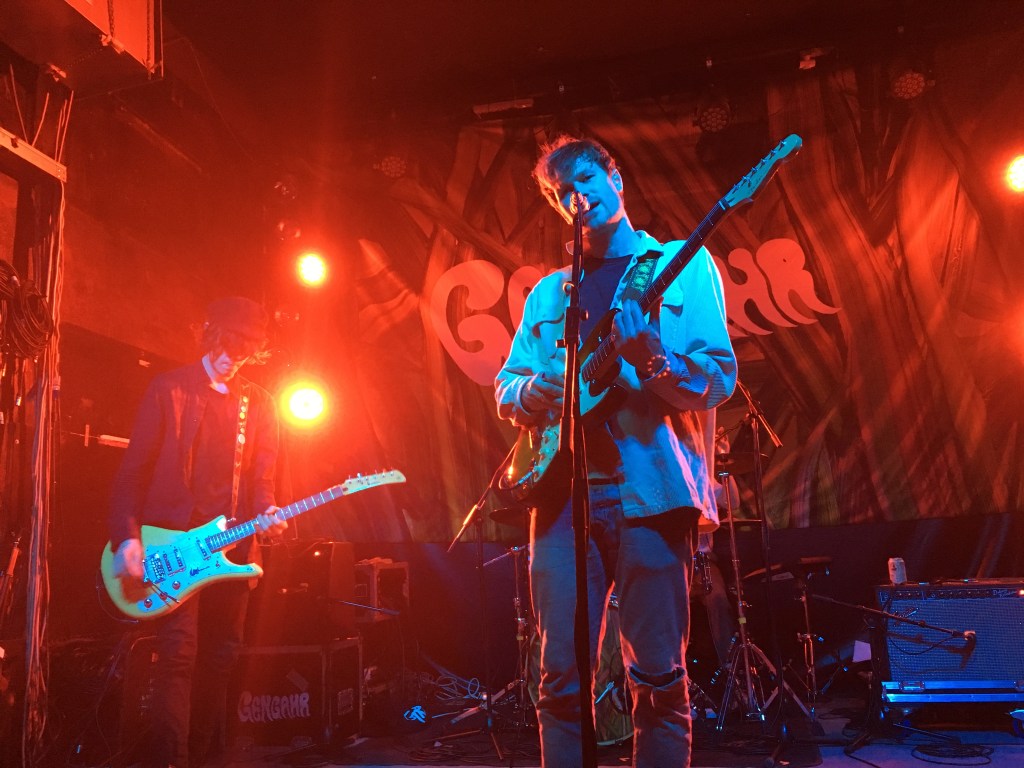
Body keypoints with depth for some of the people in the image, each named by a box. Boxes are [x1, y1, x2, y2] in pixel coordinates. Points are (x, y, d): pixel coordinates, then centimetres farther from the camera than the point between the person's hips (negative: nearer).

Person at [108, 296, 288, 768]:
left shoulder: (257, 403, 12)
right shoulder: (169, 389, 1)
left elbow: (262, 474, 9)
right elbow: (134, 468, -2)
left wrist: (265, 512, -13)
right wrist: (128, 538, -13)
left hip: (232, 548, 4)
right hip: (173, 544, -4)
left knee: (220, 657, 11)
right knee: (178, 653, -13)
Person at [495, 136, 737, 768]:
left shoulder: (684, 265, 8)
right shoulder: (549, 291, 20)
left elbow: (720, 378, -1)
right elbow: (506, 385, 19)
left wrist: (651, 360, -21)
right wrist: (531, 393, -5)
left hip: (650, 487, -3)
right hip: (563, 490, 4)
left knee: (660, 676, 2)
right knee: (563, 674, 6)